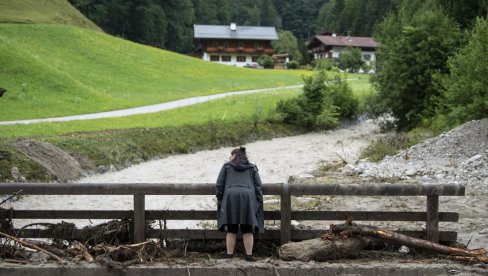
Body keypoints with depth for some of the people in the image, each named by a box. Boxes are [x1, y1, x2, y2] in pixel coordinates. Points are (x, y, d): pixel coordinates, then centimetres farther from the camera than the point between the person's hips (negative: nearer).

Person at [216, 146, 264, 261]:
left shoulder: (226, 166, 15)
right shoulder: (252, 168, 19)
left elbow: (219, 184, 9)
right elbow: (258, 187, 11)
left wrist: (219, 199, 15)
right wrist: (258, 203, 12)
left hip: (231, 197, 0)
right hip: (248, 197, 1)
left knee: (231, 230, 5)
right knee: (247, 230, 5)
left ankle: (229, 255, 5)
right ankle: (249, 255, 3)